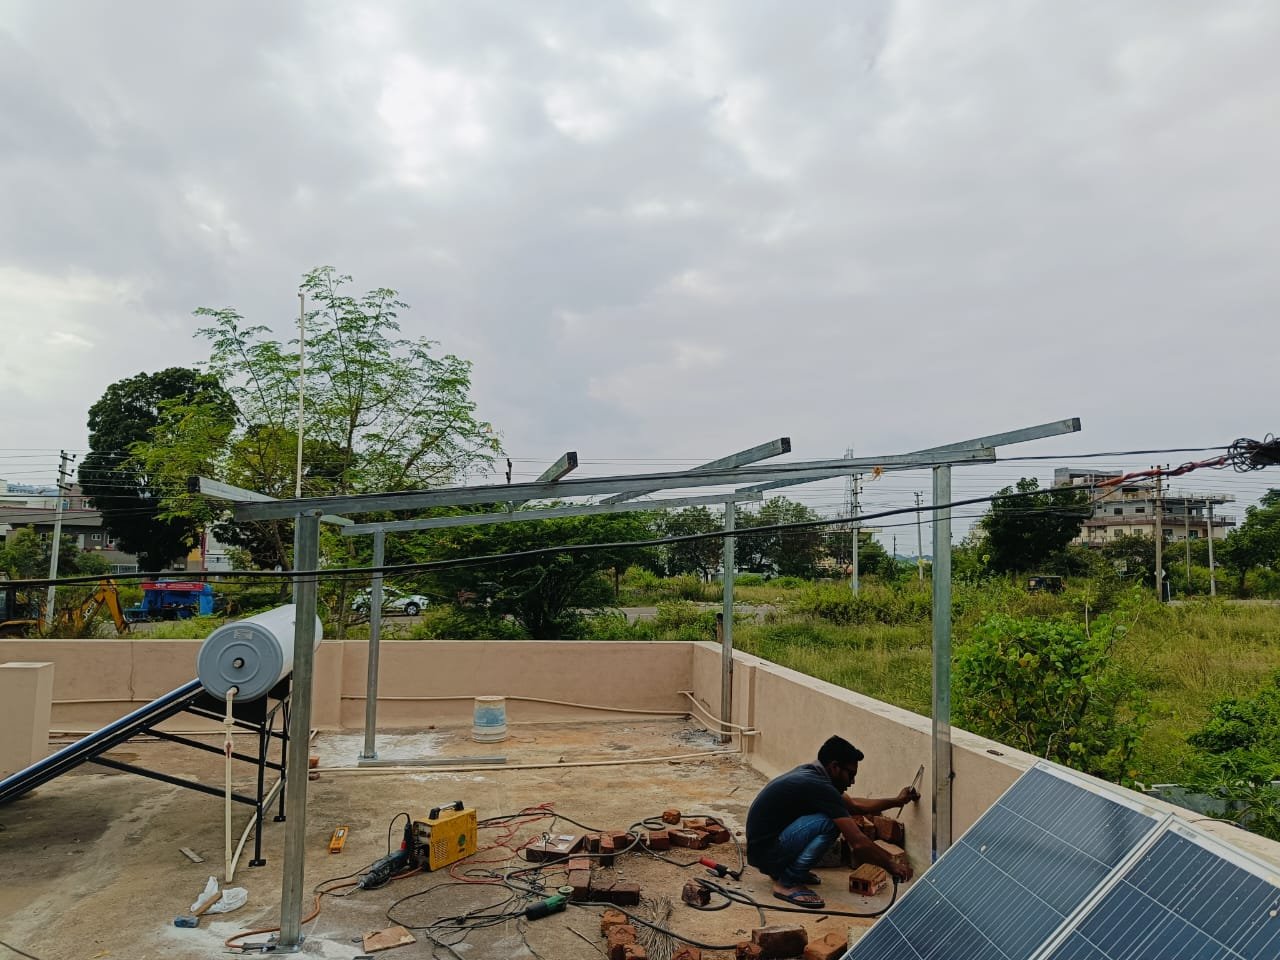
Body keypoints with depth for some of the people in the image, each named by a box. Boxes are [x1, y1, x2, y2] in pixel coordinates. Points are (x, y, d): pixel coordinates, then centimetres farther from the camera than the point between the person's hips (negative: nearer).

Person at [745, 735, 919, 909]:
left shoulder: (808, 772, 9)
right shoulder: (819, 787, -20)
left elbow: (854, 806, 23)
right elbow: (858, 843, -21)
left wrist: (897, 801, 20)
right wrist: (891, 866, -7)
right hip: (765, 852, -10)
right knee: (829, 823, -22)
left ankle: (781, 870, 17)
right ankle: (787, 883, -12)